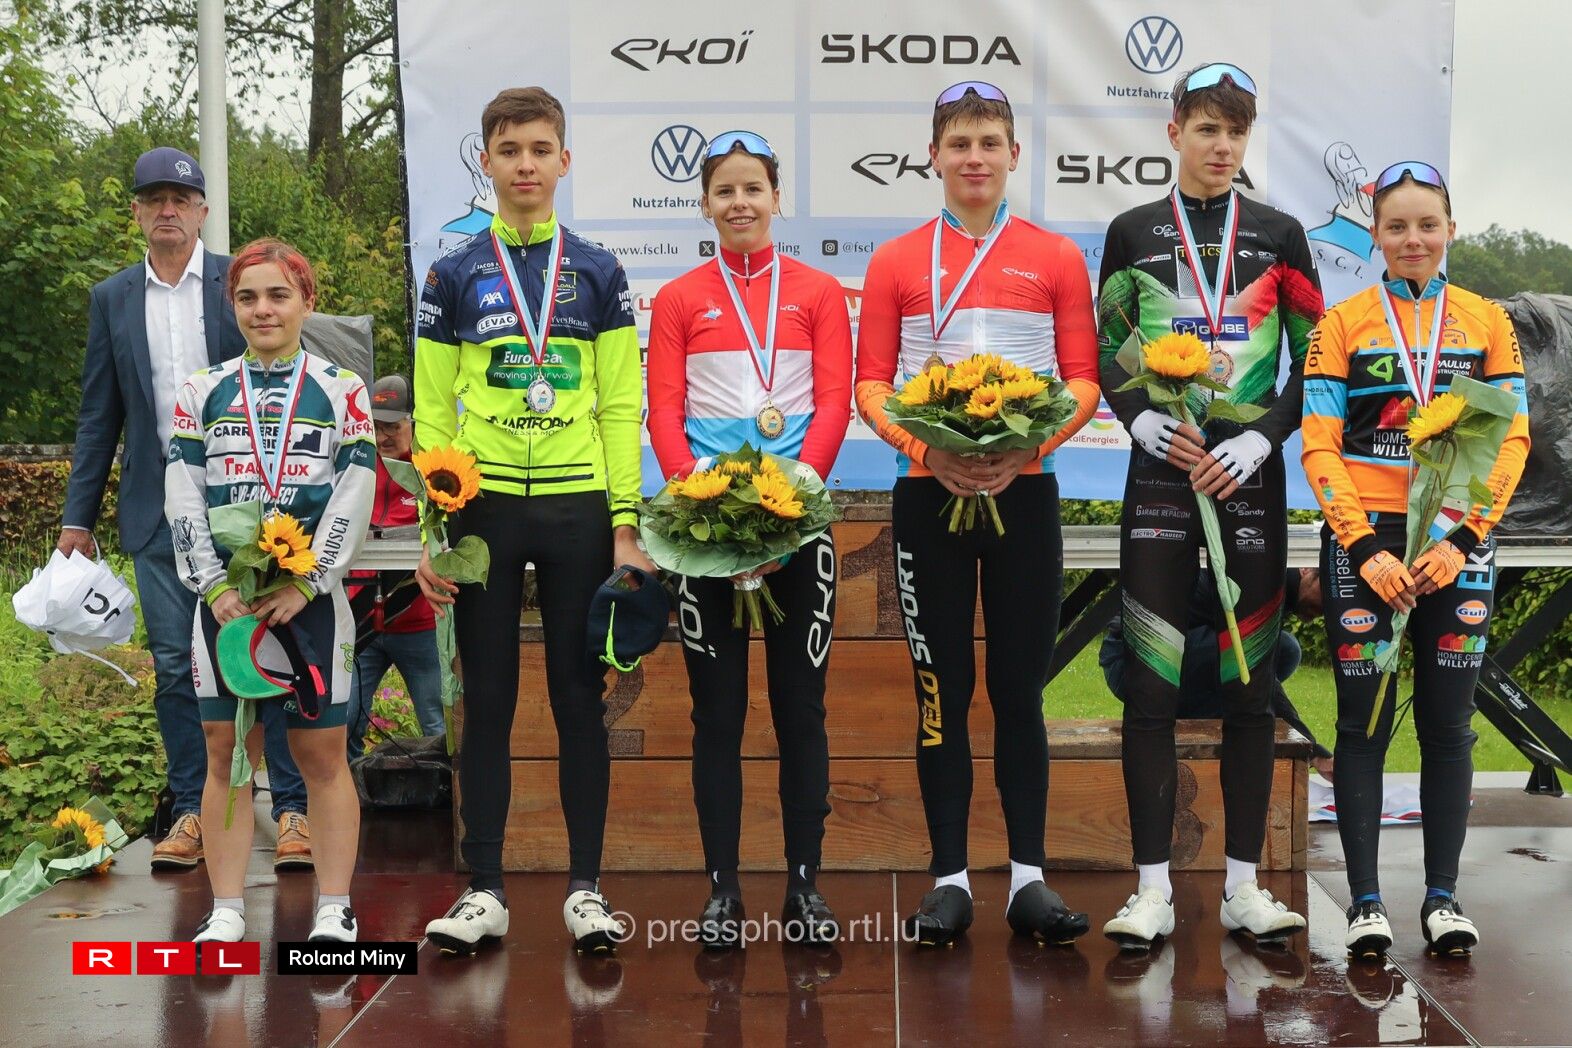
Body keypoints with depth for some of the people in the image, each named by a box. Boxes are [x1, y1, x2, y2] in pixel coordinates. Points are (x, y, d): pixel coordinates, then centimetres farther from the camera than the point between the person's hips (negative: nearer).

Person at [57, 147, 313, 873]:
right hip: (159, 508, 2)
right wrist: (78, 516, 8)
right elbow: (99, 416, 12)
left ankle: (292, 809, 5)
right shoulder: (112, 298, 10)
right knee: (176, 665, 3)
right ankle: (191, 812, 12)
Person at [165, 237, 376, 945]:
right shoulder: (202, 393, 10)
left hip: (312, 595, -2)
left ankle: (334, 911, 9)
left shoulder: (342, 391, 5)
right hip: (223, 598, 2)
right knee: (226, 752, 4)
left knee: (322, 755, 2)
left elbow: (354, 501, -2)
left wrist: (302, 585, -12)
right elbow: (182, 498, 4)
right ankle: (226, 913, 10)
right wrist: (214, 585, -8)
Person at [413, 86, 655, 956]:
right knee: (488, 701, 5)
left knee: (580, 697, 4)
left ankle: (585, 888, 13)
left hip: (578, 511, 0)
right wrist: (432, 531, -3)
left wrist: (626, 524, -3)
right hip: (483, 509, 0)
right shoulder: (454, 276, 6)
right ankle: (483, 891, 12)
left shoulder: (597, 274, 7)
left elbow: (620, 408, 4)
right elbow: (431, 414, 4)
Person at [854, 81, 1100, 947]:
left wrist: (1026, 446, -14)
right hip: (927, 490, 0)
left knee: (1019, 687, 3)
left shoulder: (1056, 259, 7)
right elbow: (870, 384, 4)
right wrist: (925, 448, -14)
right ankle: (950, 878, 8)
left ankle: (1028, 876, 9)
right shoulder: (895, 263, 8)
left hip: (1023, 489, 0)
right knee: (942, 689, 3)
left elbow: (1084, 382, 3)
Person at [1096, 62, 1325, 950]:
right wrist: (1139, 418, -10)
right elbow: (1108, 354, 8)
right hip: (1161, 471, -1)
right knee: (1151, 682, -3)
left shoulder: (1280, 235, 7)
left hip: (1250, 475, 1)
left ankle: (1244, 885, 11)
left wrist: (1262, 439, -8)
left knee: (1250, 679, 3)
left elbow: (1314, 361, 6)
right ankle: (1154, 887, 3)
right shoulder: (1134, 233, 7)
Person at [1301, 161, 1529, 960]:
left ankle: (1442, 896, 14)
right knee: (1364, 721, 0)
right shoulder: (1343, 324, 4)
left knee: (1448, 723, 5)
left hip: (1456, 547, 1)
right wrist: (1365, 547, -14)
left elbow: (1512, 440, 2)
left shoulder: (1486, 321, 8)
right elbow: (1318, 447, -2)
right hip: (1364, 542, -1)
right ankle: (1365, 901, 5)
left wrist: (1461, 539, -11)